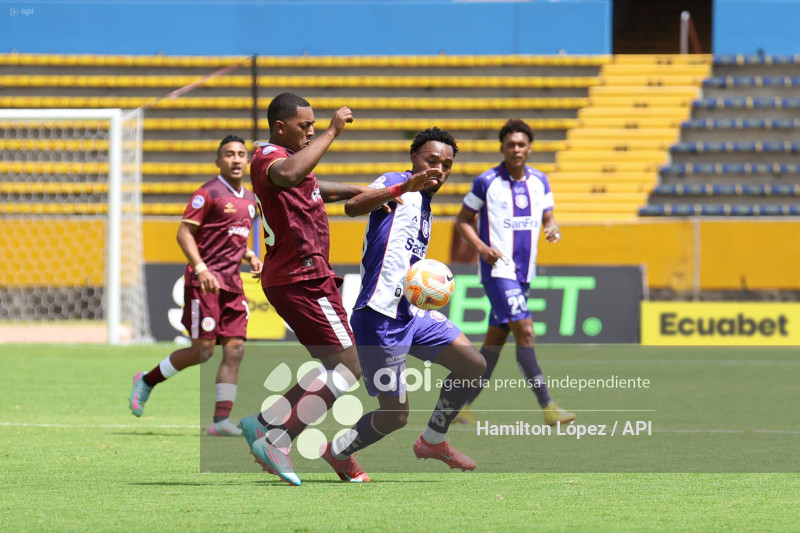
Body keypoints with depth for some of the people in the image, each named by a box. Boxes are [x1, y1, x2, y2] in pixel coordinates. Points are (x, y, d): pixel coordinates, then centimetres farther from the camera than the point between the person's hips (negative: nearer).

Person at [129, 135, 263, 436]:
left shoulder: (249, 200, 17)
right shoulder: (208, 193, -7)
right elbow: (184, 233, -12)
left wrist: (250, 256, 11)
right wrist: (201, 269, -23)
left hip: (232, 283, 7)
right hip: (205, 280, -7)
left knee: (235, 349, -4)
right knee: (203, 350, -9)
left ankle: (221, 420, -4)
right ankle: (147, 381, 13)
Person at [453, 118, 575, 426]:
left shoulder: (539, 181, 8)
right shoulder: (486, 182, -6)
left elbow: (547, 218, 13)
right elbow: (463, 220, 2)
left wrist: (553, 229, -11)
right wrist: (481, 247, -14)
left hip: (524, 272, 6)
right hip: (498, 270, -6)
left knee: (496, 339, 9)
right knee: (524, 331, -16)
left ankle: (461, 403, 19)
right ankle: (547, 408, -18)